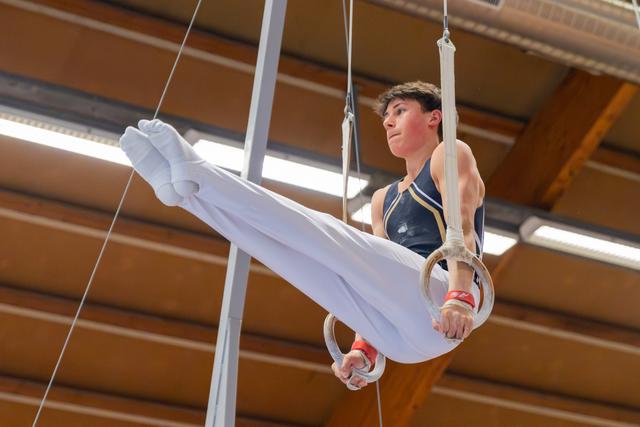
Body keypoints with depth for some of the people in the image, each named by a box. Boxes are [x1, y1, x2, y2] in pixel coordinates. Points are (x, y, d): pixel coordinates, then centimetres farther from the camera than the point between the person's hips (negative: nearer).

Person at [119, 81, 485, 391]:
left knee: (333, 237, -23)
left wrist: (460, 295, -26)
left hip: (437, 306, -7)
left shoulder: (450, 155, 10)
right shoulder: (384, 200, 31)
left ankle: (196, 173, -27)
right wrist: (364, 348, 11)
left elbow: (462, 228, -9)